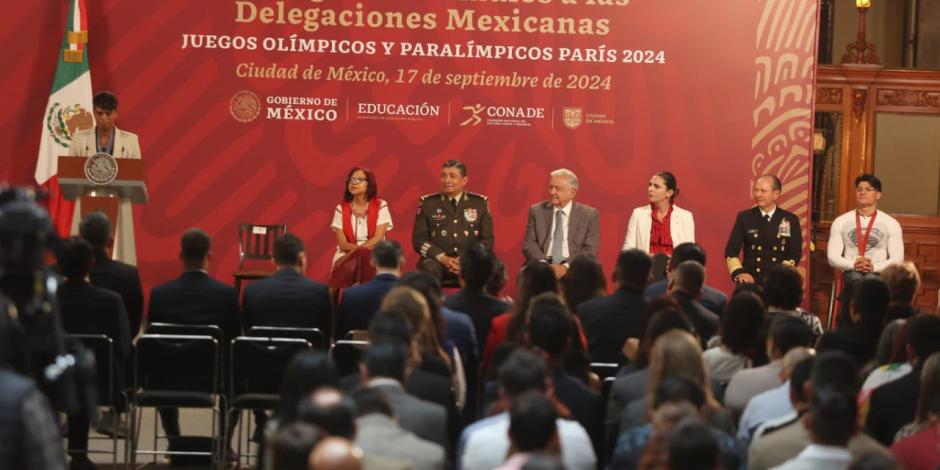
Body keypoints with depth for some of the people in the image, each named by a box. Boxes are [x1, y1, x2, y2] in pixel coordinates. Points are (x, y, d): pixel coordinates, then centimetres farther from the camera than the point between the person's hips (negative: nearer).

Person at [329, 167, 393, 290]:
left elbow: (377, 239, -8)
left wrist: (355, 251, -19)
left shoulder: (380, 206, 2)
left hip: (374, 256, -1)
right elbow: (343, 244, -2)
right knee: (349, 267, -35)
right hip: (346, 257, 1)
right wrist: (364, 248, -18)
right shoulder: (341, 209, 6)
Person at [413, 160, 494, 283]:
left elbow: (487, 239, 9)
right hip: (437, 261, -1)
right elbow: (419, 239, 3)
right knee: (429, 269, -35)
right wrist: (443, 258, -13)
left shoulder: (479, 203, 9)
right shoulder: (428, 203, 7)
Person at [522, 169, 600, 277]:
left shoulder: (590, 215, 7)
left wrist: (566, 267, -16)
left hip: (573, 269, -1)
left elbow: (590, 250, -1)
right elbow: (529, 244, 5)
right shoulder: (537, 211, 12)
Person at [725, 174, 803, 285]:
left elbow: (795, 253, 5)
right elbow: (731, 250, 6)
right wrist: (738, 273, -10)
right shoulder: (744, 217, 9)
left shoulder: (791, 220, 8)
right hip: (751, 281, 0)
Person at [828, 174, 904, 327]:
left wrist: (874, 267, -16)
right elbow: (832, 257, 4)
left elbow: (897, 259, 1)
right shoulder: (841, 222, 11)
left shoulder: (891, 223, 8)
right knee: (857, 280, -36)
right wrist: (853, 264, -14)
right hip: (851, 272, 0)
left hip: (879, 274, 0)